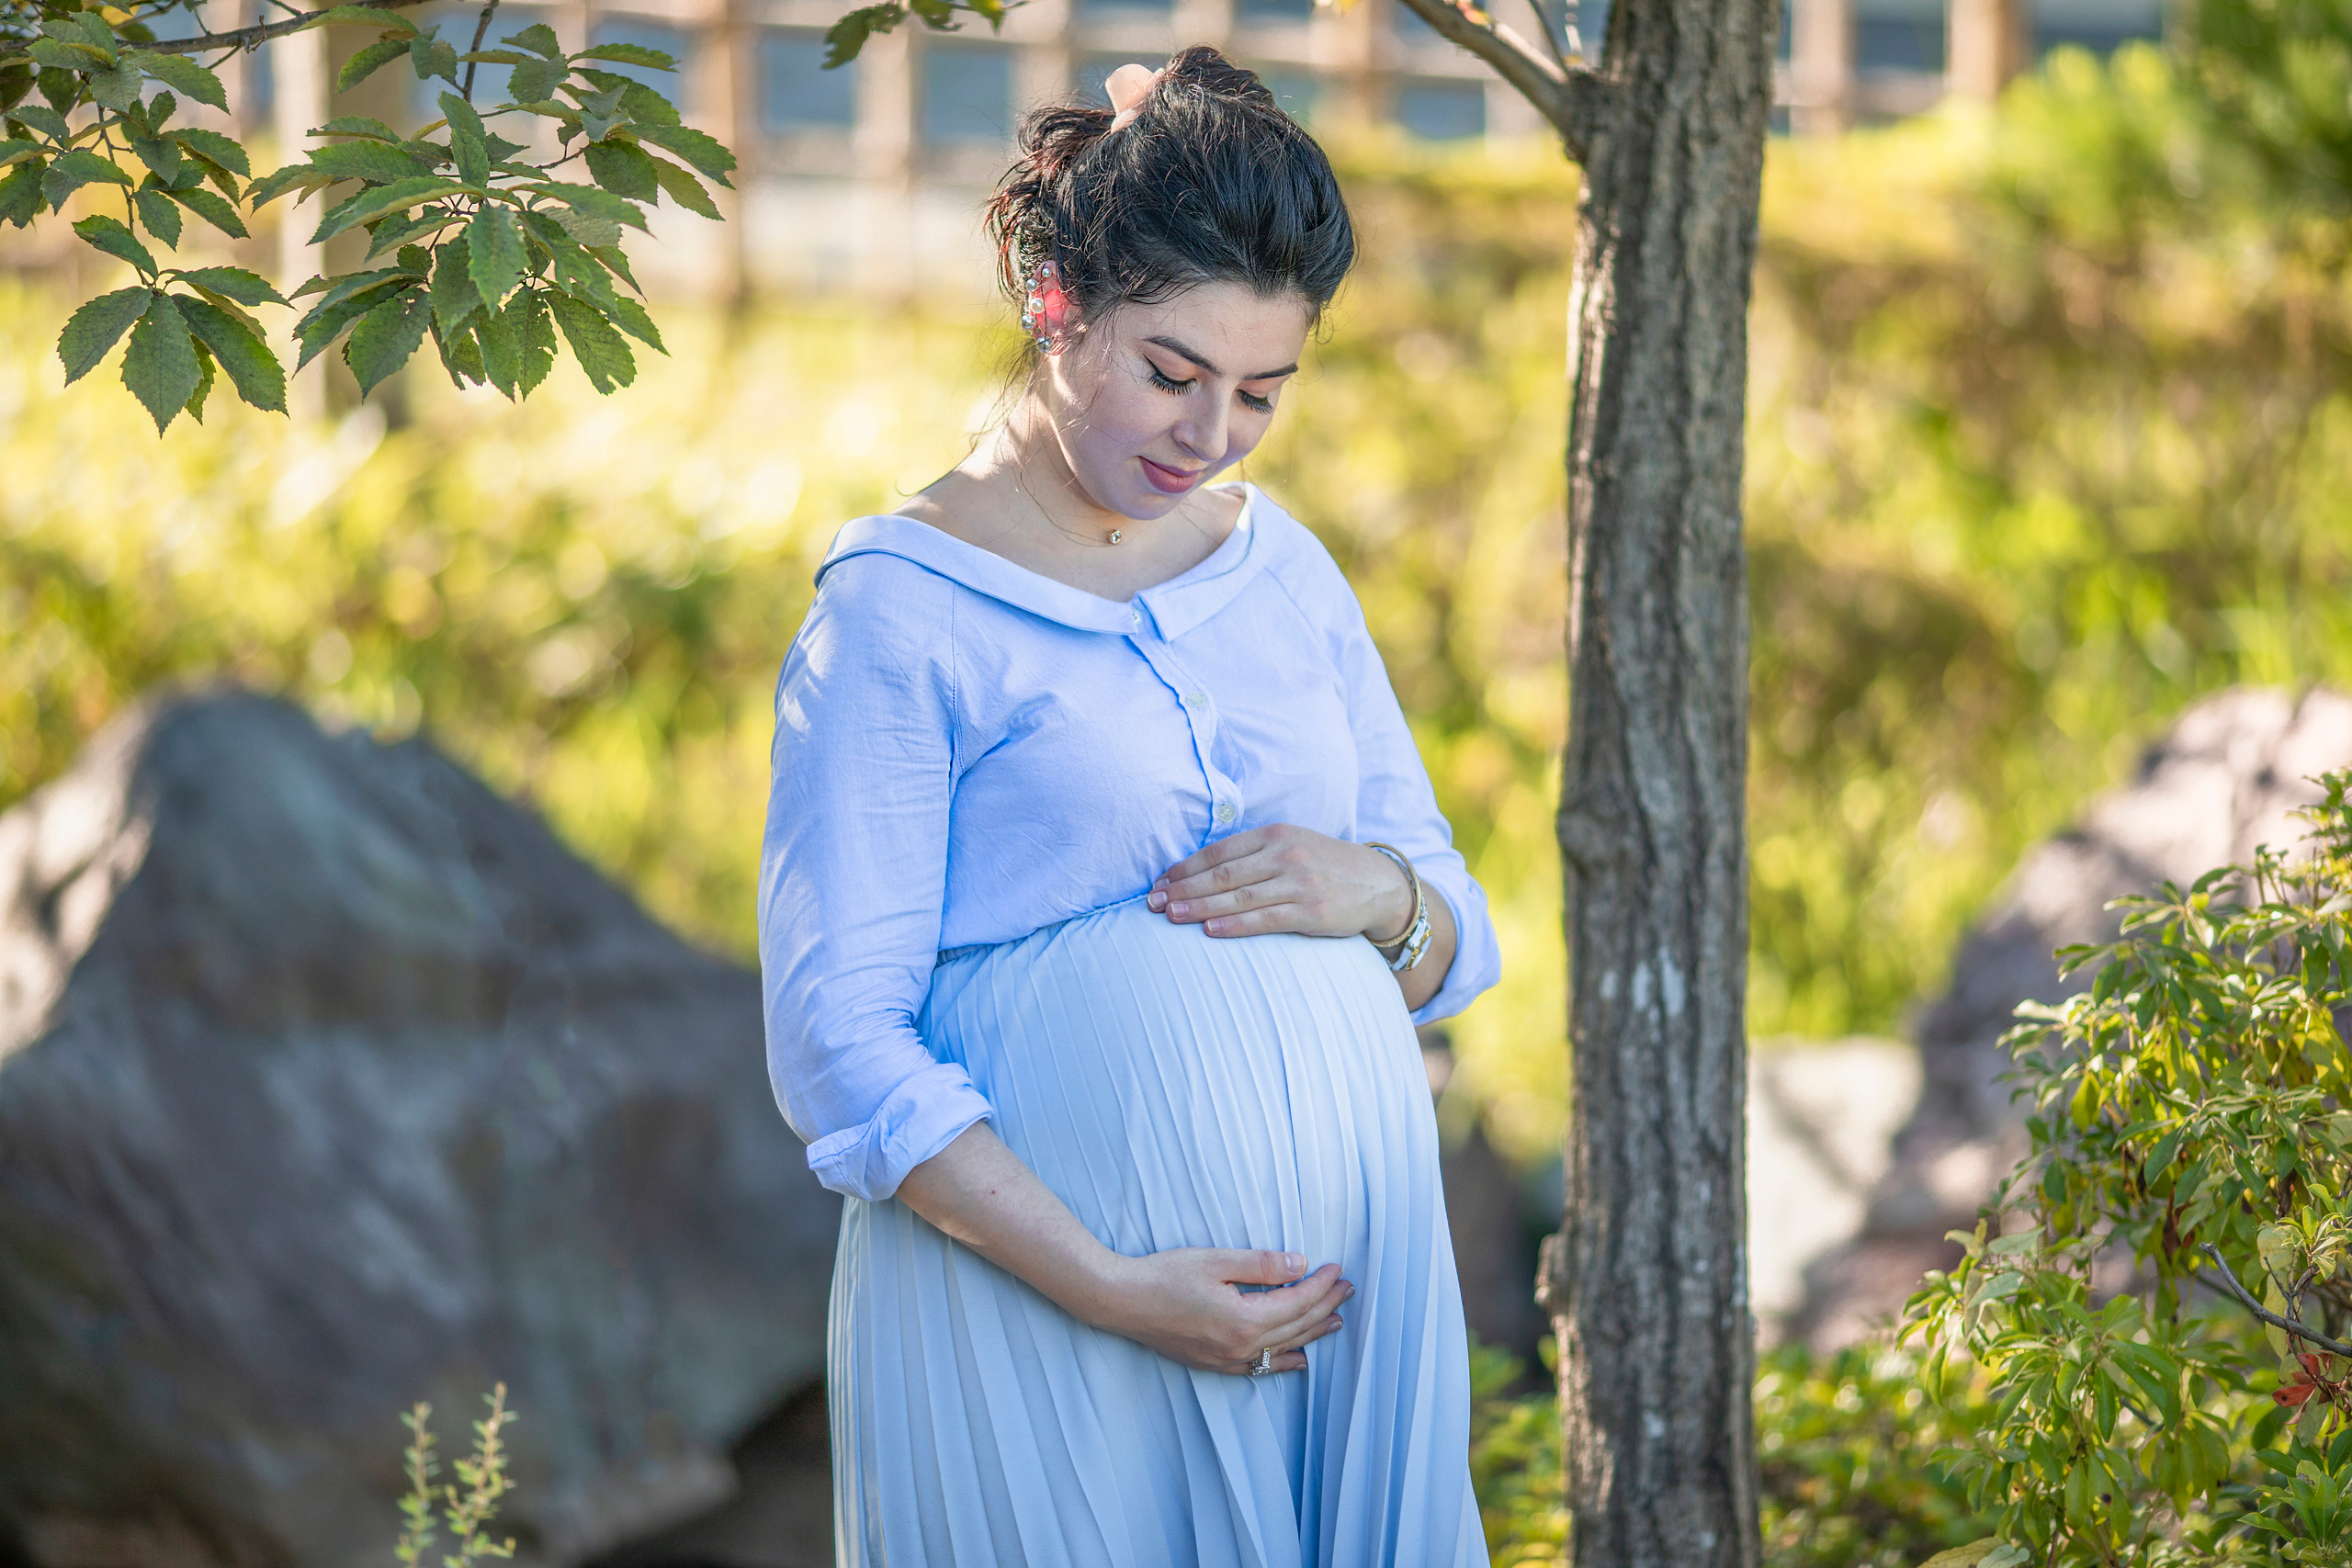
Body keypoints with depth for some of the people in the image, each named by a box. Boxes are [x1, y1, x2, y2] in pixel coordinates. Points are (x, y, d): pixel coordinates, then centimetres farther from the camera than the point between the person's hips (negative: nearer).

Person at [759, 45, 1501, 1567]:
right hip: (1040, 1312, -5)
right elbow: (843, 1044, -10)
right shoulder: (900, 612, -6)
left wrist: (1379, 898, -6)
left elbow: (1458, 936, 17)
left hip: (1348, 1265, 5)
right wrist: (1109, 1290, -18)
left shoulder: (1284, 570, 12)